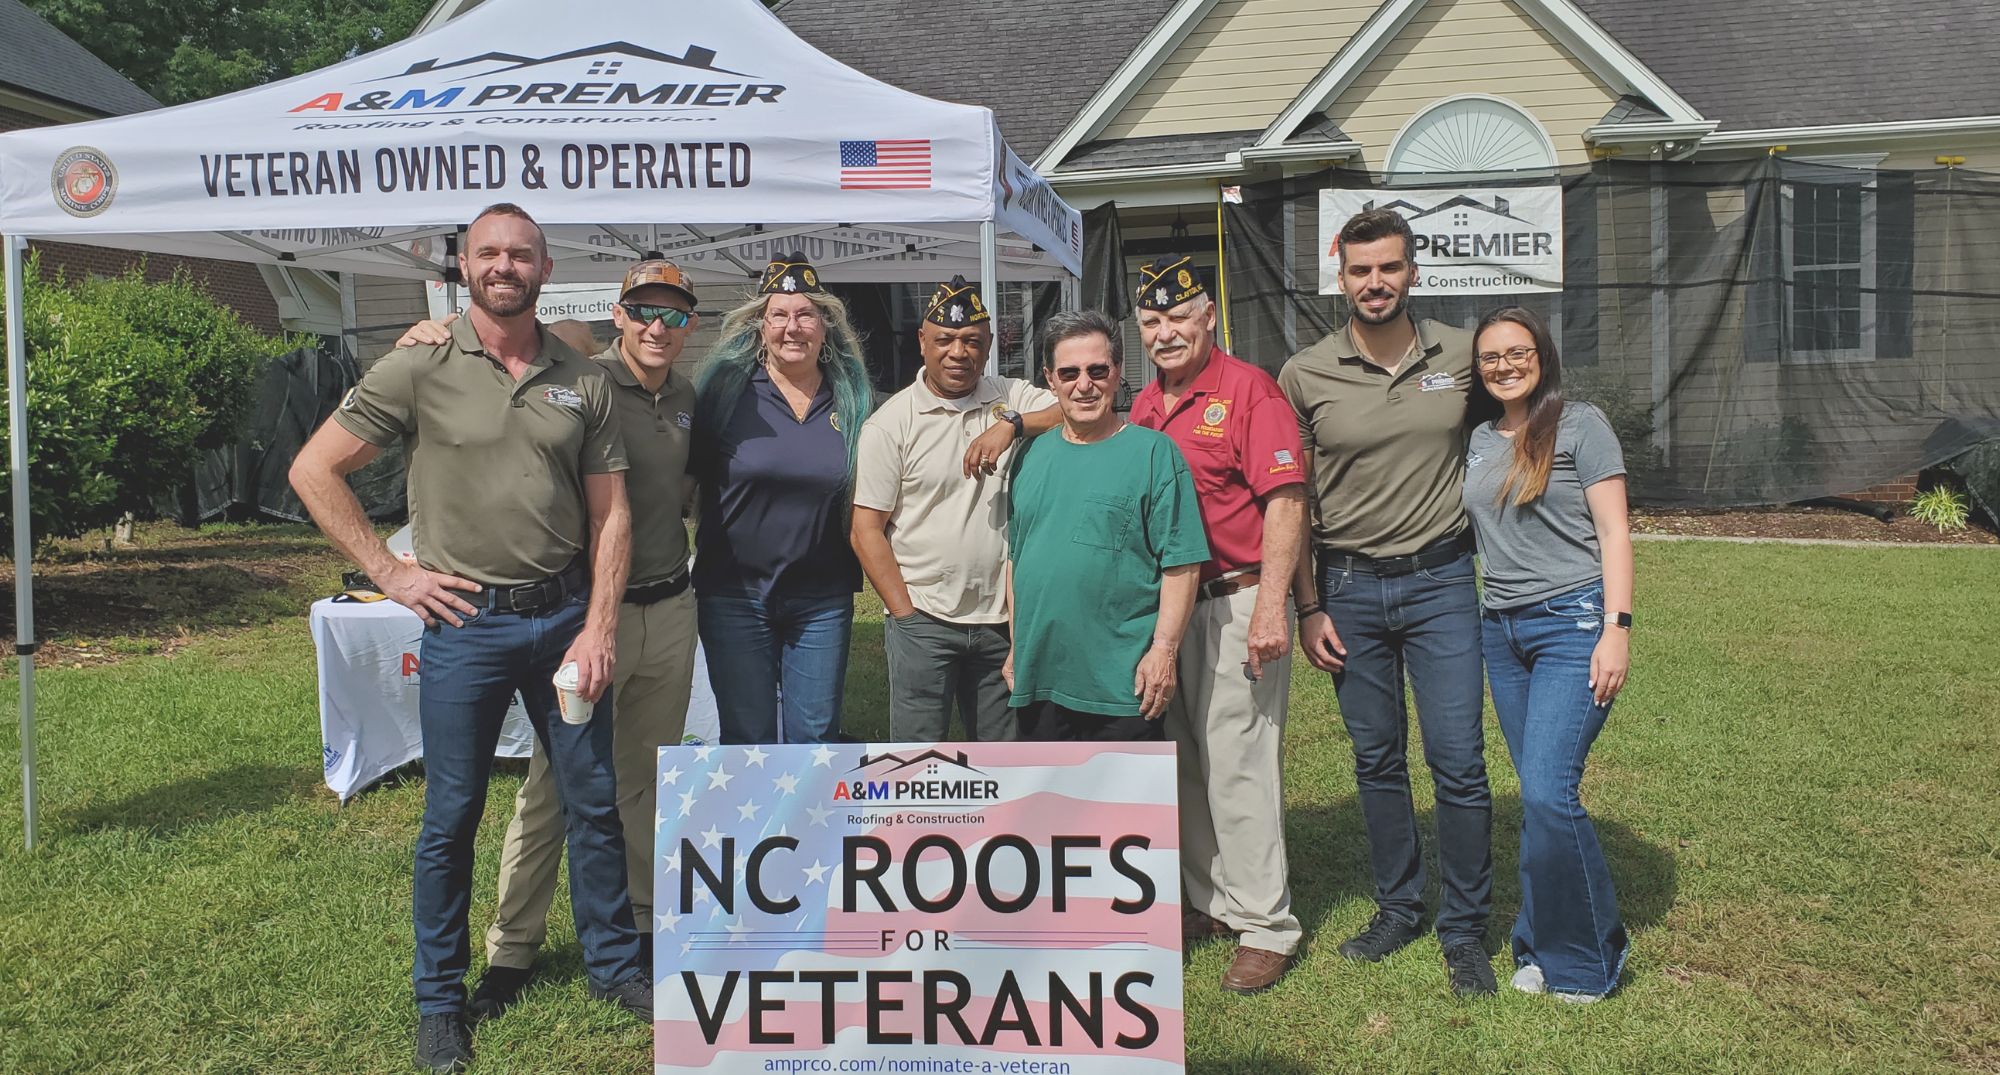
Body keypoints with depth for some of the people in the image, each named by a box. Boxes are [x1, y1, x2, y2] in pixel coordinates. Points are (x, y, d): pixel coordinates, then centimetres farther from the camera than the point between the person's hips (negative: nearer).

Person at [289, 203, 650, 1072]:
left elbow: (610, 513, 5)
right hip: (464, 621, -2)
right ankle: (440, 1000, 25)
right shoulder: (420, 369, -3)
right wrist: (390, 573, -5)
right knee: (451, 817, 7)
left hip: (564, 617, 3)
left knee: (593, 801, 11)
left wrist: (597, 627, -3)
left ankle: (614, 966, 29)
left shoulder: (582, 381, 5)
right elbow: (314, 471, -1)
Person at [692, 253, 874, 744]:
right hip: (734, 592, -1)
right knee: (747, 738, 7)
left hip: (823, 601, 2)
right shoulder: (725, 390, -4)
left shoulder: (853, 400, 3)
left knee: (816, 735, 9)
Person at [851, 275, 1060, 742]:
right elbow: (866, 532, -3)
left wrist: (1011, 423, -21)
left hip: (1000, 618, 3)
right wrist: (906, 615, -8)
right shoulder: (890, 423, -2)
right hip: (923, 621, -3)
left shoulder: (1011, 398, 6)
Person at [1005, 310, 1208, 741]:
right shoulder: (1030, 456, 12)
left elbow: (1183, 564, -8)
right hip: (1038, 680, 5)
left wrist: (1164, 650, -14)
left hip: (1123, 685, -5)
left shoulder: (1153, 453, -4)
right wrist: (1016, 647, 15)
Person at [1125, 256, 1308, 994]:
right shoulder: (1143, 406, 13)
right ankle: (1211, 904, 28)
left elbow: (1285, 501, -14)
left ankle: (1265, 926, 8)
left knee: (1238, 763, -4)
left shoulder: (1248, 389, -8)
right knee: (1183, 761, 13)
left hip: (1235, 601, -7)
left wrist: (1271, 607, -20)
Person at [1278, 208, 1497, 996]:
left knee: (1458, 762, -1)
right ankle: (1398, 907, 29)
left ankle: (1465, 930, 15)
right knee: (1376, 761, 12)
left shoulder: (1462, 355, 0)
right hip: (1350, 587, 1)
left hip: (1441, 582, 0)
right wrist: (1307, 607, 0)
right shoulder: (1305, 376, -2)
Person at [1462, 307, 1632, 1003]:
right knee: (1538, 796, 9)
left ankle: (1588, 955, 6)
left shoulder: (1580, 425, -2)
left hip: (1573, 624, -5)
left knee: (1548, 793, -13)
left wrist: (1617, 627, -14)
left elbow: (1613, 532, -6)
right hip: (1502, 631, 6)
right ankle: (1544, 945, 19)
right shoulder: (1476, 441, 13)